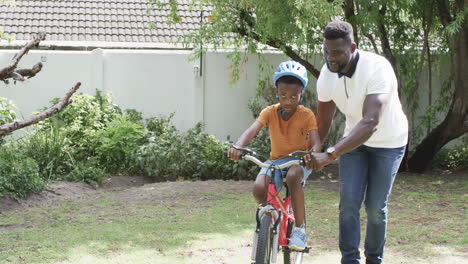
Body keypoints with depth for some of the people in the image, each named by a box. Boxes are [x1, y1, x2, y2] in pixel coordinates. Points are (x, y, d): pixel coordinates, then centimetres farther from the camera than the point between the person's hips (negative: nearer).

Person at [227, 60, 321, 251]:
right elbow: (252, 131, -23)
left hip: (299, 160, -2)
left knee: (293, 176, -39)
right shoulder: (270, 112, -7)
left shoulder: (306, 115, -11)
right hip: (276, 160, 2)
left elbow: (316, 142, -22)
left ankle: (300, 228, -23)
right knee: (259, 189, -28)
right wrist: (237, 146, -45)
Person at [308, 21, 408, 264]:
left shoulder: (377, 68, -34)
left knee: (375, 207, -1)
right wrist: (311, 154, -6)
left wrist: (330, 155, -52)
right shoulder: (327, 74, -16)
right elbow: (323, 122, -2)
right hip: (354, 139, 4)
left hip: (388, 143, -4)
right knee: (349, 203, -9)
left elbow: (370, 122, -45)